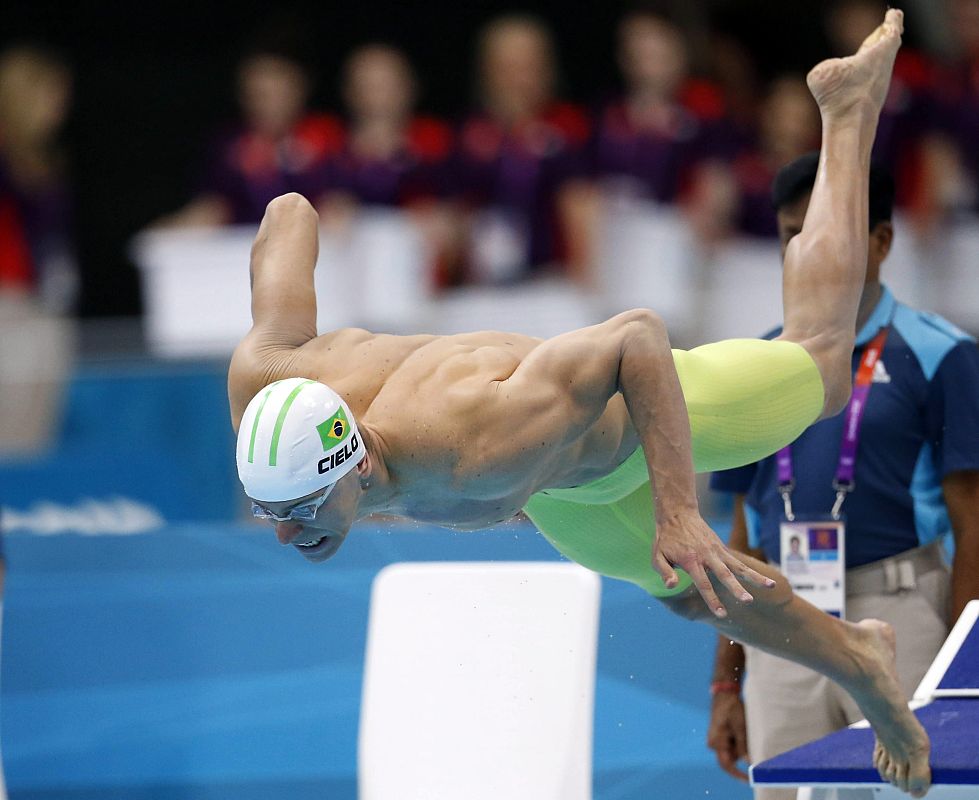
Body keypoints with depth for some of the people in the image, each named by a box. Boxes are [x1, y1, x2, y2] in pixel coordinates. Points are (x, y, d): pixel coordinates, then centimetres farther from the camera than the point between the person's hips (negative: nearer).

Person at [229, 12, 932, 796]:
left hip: (634, 409, -5)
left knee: (820, 367, 27)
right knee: (688, 591, 28)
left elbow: (638, 334, -46)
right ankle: (860, 662, 56)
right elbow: (292, 211, -23)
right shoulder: (263, 381, -38)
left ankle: (850, 110, 46)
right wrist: (277, 331, -5)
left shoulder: (480, 455, -54)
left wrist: (678, 511, -50)